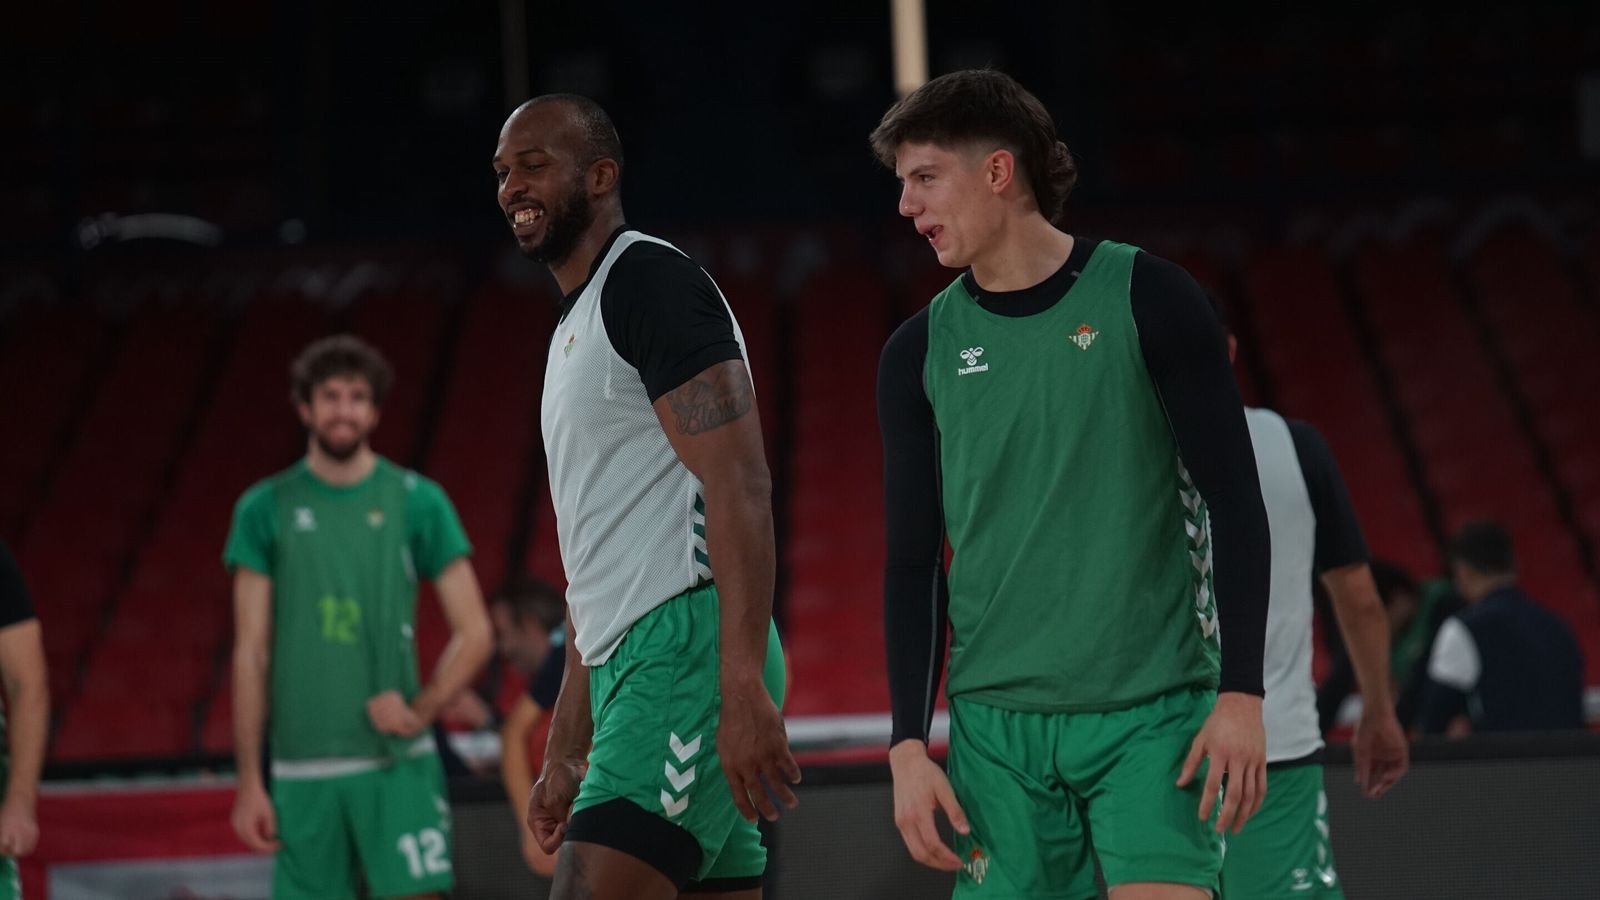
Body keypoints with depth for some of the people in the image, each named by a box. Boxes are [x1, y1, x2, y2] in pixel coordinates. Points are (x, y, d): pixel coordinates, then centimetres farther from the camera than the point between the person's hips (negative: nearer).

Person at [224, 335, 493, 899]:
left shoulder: (417, 502, 4)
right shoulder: (266, 509, 5)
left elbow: (474, 633, 6)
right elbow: (251, 654, 5)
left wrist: (422, 709, -10)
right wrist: (249, 782, 0)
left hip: (399, 766, -1)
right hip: (303, 768, 1)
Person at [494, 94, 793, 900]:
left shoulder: (650, 283, -6)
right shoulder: (574, 328, 25)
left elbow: (739, 485, -17)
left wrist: (744, 689, -26)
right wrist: (563, 756, 25)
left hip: (686, 644, -10)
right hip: (628, 660, 10)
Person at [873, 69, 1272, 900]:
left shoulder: (1145, 299, -2)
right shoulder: (919, 352, 7)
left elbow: (1234, 504, -2)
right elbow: (912, 563, 10)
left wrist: (1241, 693, -10)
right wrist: (907, 745, 1)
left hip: (1153, 713, -3)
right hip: (995, 728, 3)